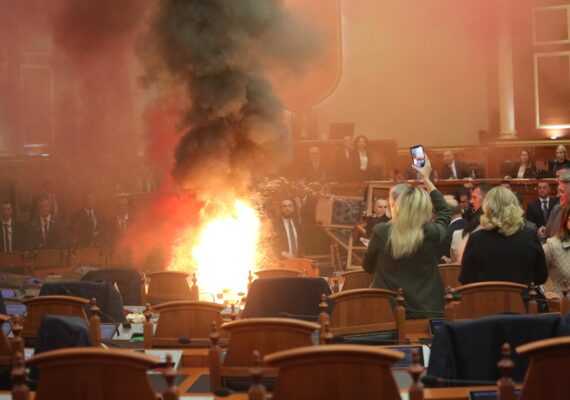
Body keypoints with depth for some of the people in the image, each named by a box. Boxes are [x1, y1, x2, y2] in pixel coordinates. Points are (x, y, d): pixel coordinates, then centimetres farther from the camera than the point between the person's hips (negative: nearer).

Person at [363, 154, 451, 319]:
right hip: (427, 313, 1)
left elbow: (368, 267, 7)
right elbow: (445, 212, 18)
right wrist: (426, 179, 25)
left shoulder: (381, 232, -10)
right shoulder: (432, 233, -7)